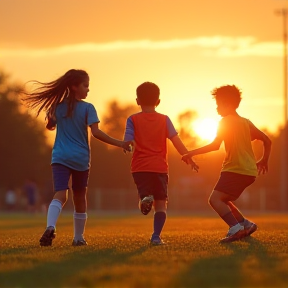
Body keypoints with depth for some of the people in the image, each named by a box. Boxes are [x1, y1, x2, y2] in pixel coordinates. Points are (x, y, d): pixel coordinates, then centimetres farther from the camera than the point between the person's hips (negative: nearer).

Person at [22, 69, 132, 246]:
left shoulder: (58, 107, 6)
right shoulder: (87, 108, -6)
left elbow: (51, 126, 22)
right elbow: (96, 132, -15)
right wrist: (119, 143, -13)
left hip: (60, 157, 2)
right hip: (81, 158, -2)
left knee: (60, 195, -12)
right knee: (80, 198, 15)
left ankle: (51, 227, -40)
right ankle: (79, 237, 24)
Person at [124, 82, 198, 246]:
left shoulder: (133, 120, 3)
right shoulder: (164, 120, 5)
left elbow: (128, 143, -9)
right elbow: (176, 140, -5)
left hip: (140, 167, 0)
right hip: (160, 167, 0)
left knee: (145, 193, 7)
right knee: (161, 204, 6)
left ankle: (145, 199, -30)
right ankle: (156, 236, -8)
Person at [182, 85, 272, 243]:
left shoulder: (226, 122, -7)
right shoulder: (246, 123, 17)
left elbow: (215, 145, -17)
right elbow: (267, 141, 17)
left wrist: (192, 153, -12)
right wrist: (264, 160, 28)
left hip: (235, 170, -9)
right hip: (249, 171, 9)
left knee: (215, 199, -18)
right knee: (223, 200, 23)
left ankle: (236, 228, -34)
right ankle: (246, 224, 21)